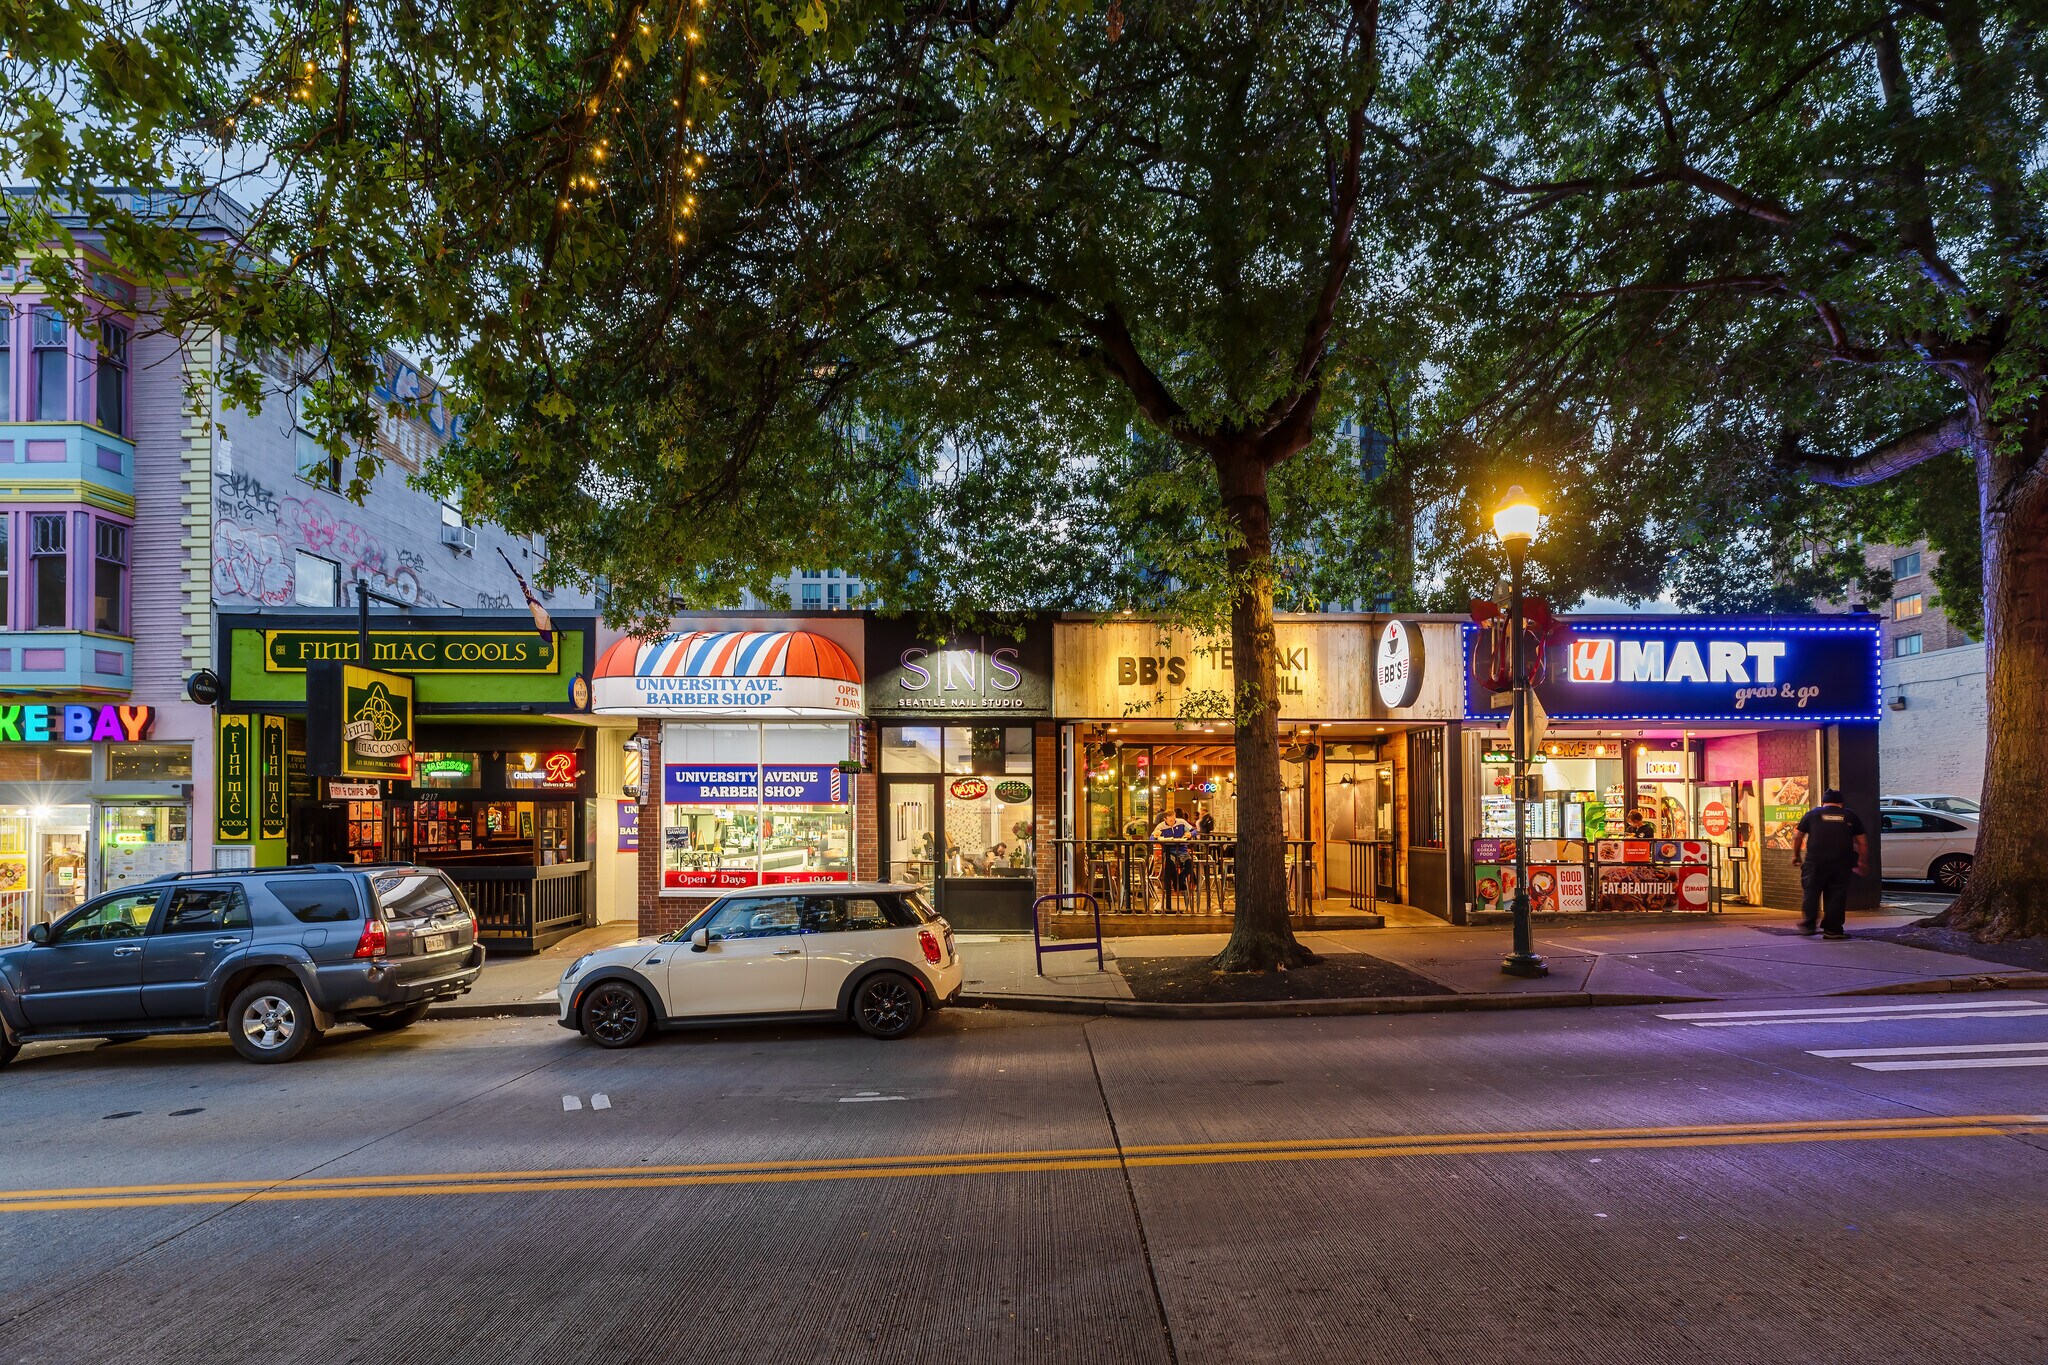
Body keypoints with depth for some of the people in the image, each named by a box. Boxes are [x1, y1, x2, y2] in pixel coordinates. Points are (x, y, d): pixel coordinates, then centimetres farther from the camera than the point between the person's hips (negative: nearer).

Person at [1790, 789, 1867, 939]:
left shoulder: (1812, 814, 11)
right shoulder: (1850, 816, 14)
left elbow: (1797, 836, 13)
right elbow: (1863, 842, 13)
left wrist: (1796, 855, 25)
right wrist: (1861, 862, 21)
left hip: (1815, 862, -1)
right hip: (1842, 863, 1)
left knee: (1810, 892, 9)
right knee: (1837, 895, 6)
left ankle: (1807, 925, 12)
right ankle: (1832, 930, 6)